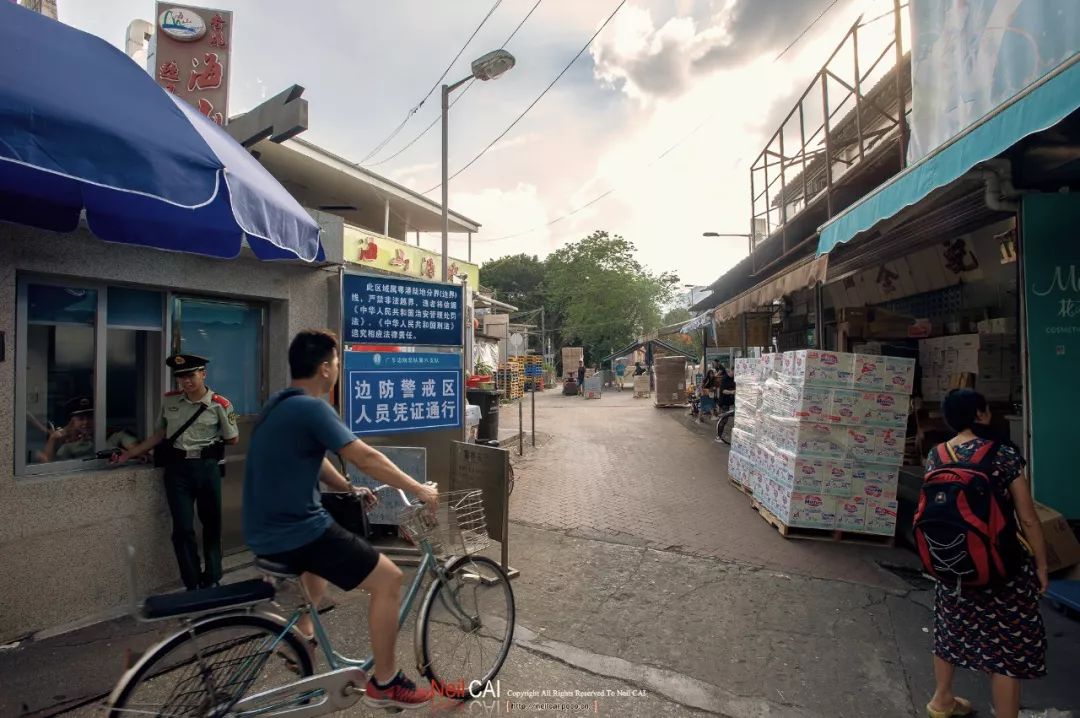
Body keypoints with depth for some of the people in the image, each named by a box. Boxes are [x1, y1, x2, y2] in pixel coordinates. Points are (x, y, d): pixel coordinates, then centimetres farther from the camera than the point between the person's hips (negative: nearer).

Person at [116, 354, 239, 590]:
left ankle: (212, 580, 28)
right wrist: (128, 454, 9)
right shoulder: (169, 400, 3)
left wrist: (208, 441, 3)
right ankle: (193, 585, 16)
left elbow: (233, 438, 1)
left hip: (207, 467, -2)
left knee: (212, 524, 11)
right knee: (183, 528, 2)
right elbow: (160, 435, 13)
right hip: (177, 468, 2)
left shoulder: (219, 404, -8)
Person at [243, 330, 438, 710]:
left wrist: (349, 489, 19)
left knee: (323, 537, 39)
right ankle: (384, 683, 10)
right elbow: (365, 458, -20)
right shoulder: (311, 408, -19)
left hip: (267, 530, 10)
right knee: (389, 579, -4)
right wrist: (420, 489, -11)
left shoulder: (279, 404, 10)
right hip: (296, 531, -10)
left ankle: (303, 636, 47)